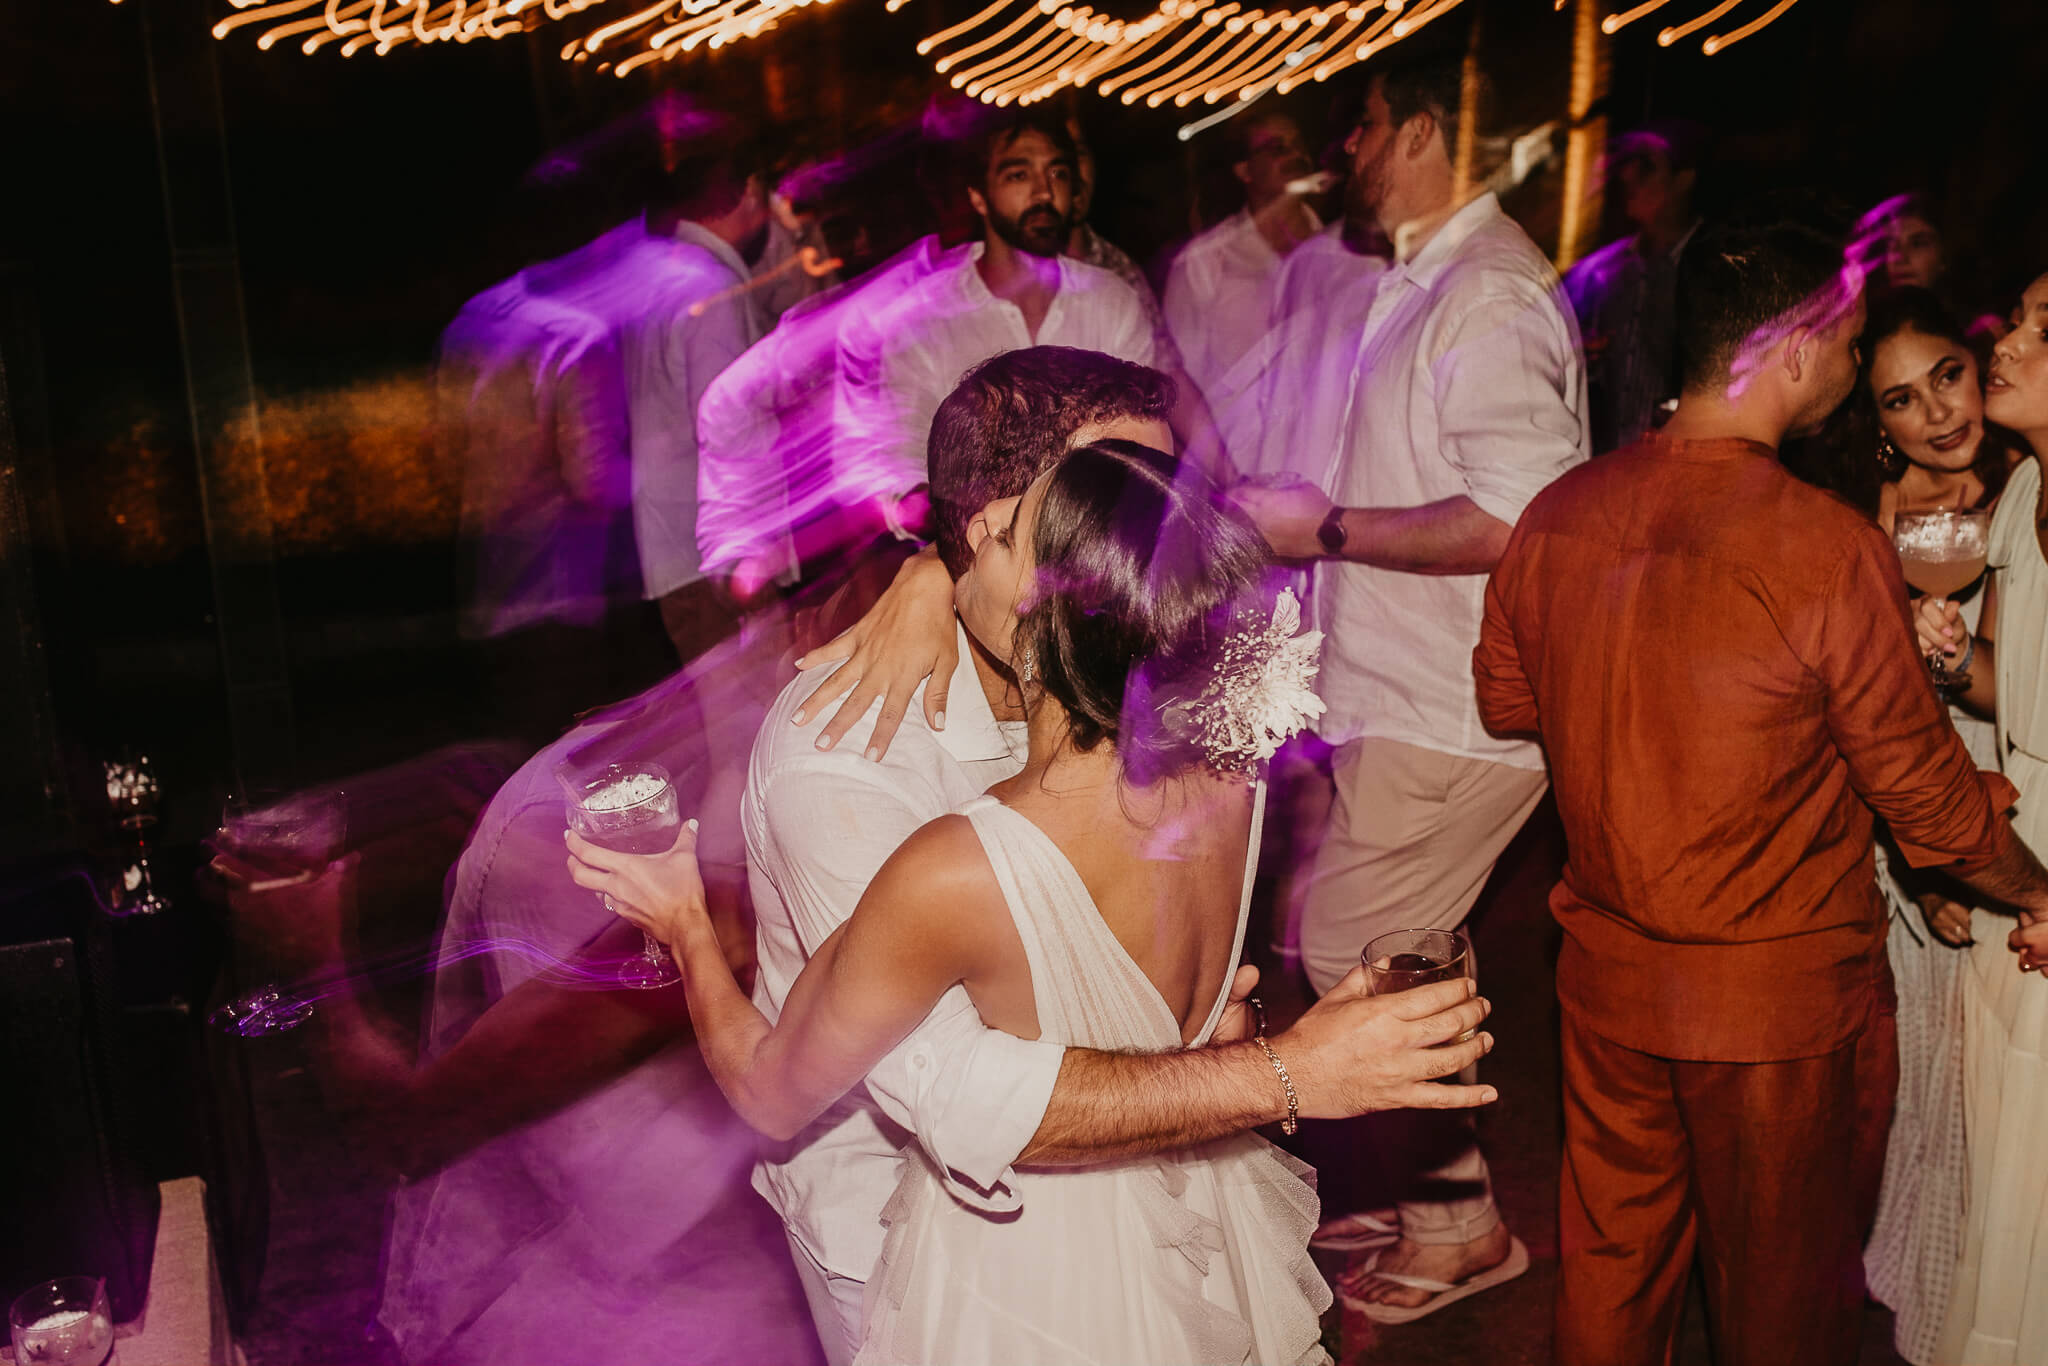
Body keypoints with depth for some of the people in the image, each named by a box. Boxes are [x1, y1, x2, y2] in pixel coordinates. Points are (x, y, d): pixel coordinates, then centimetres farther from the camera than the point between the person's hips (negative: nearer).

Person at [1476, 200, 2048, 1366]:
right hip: (1784, 1000, -5)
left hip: (1607, 974, 5)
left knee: (1613, 1268, 23)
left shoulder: (1556, 515, -8)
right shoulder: (1830, 548, -23)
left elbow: (1506, 701, 8)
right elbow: (1931, 797, -12)